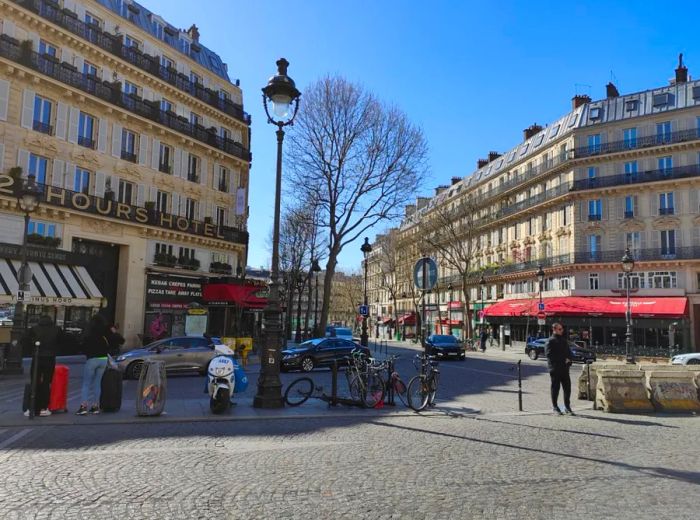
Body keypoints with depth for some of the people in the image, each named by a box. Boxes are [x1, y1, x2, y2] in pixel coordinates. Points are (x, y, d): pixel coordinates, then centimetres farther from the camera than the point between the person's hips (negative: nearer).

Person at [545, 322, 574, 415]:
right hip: (555, 368, -6)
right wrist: (563, 360, -15)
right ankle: (555, 407, 12)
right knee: (555, 387, 2)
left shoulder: (564, 340, 17)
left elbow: (569, 352, 22)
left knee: (567, 387, 5)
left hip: (565, 368, 6)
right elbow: (549, 354, -13)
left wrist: (568, 359, 0)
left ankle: (567, 406, 16)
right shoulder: (550, 341, -5)